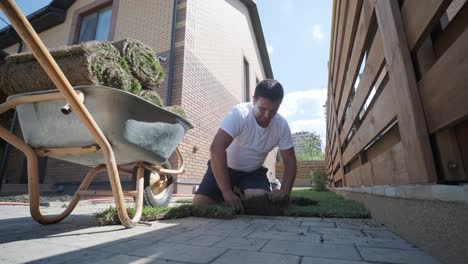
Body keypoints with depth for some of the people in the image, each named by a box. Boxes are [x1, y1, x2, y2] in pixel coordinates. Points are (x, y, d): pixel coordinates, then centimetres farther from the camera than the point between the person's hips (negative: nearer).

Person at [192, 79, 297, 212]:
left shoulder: (282, 125, -14)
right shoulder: (239, 114, -29)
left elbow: (290, 161, -9)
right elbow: (216, 148, -38)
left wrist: (284, 191, -28)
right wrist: (226, 191, -40)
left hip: (253, 171, 2)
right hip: (225, 167, -2)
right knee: (199, 204, -15)